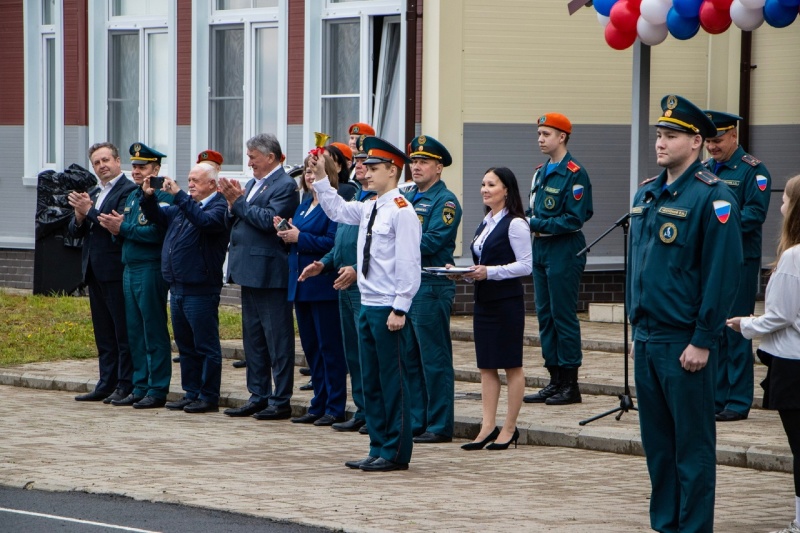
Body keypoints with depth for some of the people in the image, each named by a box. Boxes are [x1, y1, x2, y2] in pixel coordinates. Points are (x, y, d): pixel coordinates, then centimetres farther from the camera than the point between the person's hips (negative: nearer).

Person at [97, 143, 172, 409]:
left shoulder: (162, 196, -11)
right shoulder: (132, 196, 18)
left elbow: (157, 233, -22)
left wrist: (123, 228, -20)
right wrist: (116, 227, -4)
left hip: (151, 270, -9)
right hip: (130, 270, 9)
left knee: (154, 330, -4)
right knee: (135, 332, 10)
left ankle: (157, 390, 0)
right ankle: (140, 388, 16)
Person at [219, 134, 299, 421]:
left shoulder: (285, 186, -11)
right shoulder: (253, 184, 16)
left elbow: (269, 219, -23)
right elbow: (233, 222, 15)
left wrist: (238, 201, -15)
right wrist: (232, 202, -3)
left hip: (270, 275, -10)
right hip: (250, 273, 10)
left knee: (277, 341, -3)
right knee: (253, 340, 14)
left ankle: (281, 401, 0)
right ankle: (258, 397, 21)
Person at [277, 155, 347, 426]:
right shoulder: (304, 205, 17)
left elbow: (333, 242, -21)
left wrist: (299, 237, -19)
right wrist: (286, 233, 1)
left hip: (324, 285, -9)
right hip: (302, 285, 9)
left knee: (329, 347, -4)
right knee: (311, 348, 12)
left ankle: (335, 408, 1)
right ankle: (319, 405, 18)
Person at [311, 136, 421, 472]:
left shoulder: (402, 211, -13)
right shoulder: (369, 209, 12)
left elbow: (409, 264, -16)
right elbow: (337, 211, 29)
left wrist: (399, 309, -19)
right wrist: (321, 179, 18)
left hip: (388, 310, -9)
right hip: (367, 305, 9)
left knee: (393, 381, -2)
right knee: (371, 381, 12)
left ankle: (396, 453, 4)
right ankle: (379, 449, 19)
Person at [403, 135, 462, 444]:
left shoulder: (445, 201, -8)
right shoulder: (406, 197, 16)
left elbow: (431, 242, -18)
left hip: (431, 287, -8)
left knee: (434, 360, -3)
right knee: (408, 358, 11)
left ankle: (440, 427, 1)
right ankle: (415, 422, 18)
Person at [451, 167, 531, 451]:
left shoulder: (515, 224, -9)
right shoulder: (485, 223, 15)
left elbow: (526, 265, -14)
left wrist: (490, 272, -21)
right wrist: (464, 273, 3)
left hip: (507, 301, -8)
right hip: (484, 300, 8)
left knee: (512, 365, 0)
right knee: (486, 366, 6)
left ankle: (509, 428, 5)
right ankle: (488, 426, 7)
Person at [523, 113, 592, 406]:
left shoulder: (574, 173, -13)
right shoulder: (541, 171, 13)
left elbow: (574, 219, -18)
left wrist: (537, 224, -17)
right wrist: (526, 221, -2)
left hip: (564, 250, -9)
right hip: (541, 249, 9)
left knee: (564, 316, -5)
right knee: (545, 315, 9)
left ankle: (570, 384, 1)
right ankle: (555, 381, 15)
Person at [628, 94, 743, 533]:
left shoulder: (712, 197, -11)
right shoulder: (646, 194, 12)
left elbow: (723, 274, -15)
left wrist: (702, 342, -17)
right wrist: (637, 329, 16)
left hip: (685, 344, -7)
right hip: (647, 340, 7)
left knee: (692, 445, 0)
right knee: (657, 443, 13)